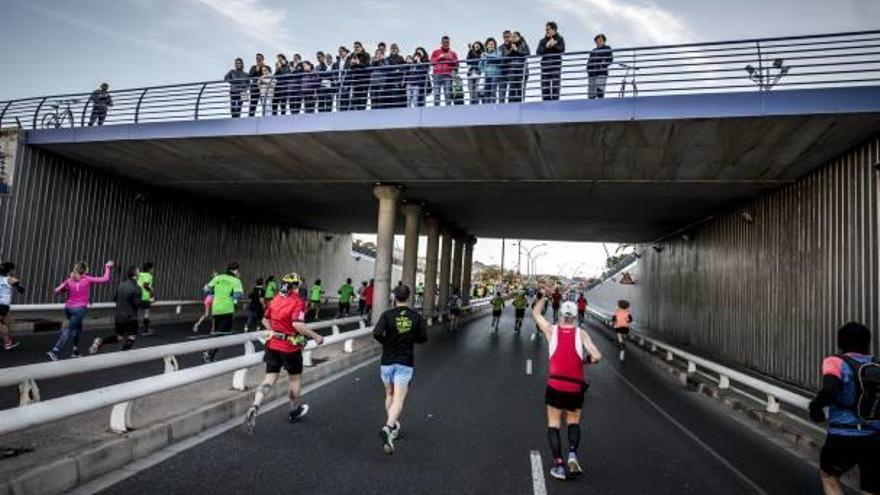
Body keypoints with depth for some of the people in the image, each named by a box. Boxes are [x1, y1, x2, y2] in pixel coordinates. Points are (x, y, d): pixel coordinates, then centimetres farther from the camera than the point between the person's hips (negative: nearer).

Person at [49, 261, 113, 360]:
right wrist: (107, 268, 10)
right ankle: (54, 351, -14)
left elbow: (56, 291, 7)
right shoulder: (87, 279, -5)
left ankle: (75, 350, 24)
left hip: (68, 307, 6)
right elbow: (105, 279, -2)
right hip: (79, 309, -6)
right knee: (69, 330, -3)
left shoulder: (69, 280, 6)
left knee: (78, 327, 23)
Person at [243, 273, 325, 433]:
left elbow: (265, 320, 16)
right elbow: (298, 325, -28)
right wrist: (316, 336, -21)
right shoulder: (297, 302, -16)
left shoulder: (275, 300, 5)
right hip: (290, 347, -5)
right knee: (295, 378, 16)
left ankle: (254, 407, -11)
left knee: (269, 379, 9)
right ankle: (295, 411, 31)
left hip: (273, 345, 5)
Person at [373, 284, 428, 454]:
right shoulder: (416, 316, -2)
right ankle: (388, 428, -26)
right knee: (398, 399, -6)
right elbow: (423, 338, 0)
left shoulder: (387, 315, -7)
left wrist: (386, 341, 1)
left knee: (389, 395, 20)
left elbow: (376, 333, -18)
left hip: (387, 361, 1)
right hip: (406, 362, -1)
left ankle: (393, 425, 33)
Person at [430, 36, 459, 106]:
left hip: (447, 76, -1)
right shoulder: (436, 52, 19)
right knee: (436, 94, -7)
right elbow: (432, 62, 7)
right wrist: (440, 57, -3)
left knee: (448, 94, -12)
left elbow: (456, 64, 10)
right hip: (437, 75, 1)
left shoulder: (453, 53, 18)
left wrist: (451, 58, -4)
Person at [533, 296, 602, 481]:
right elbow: (597, 357, -13)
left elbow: (535, 313, 15)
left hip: (555, 386, 0)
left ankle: (559, 465, 2)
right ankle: (572, 454, -1)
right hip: (575, 387, 0)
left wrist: (544, 297, 28)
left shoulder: (551, 330, 0)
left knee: (553, 425, 10)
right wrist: (587, 360, 9)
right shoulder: (581, 333, -3)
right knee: (574, 422, 20)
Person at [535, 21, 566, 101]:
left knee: (555, 86, -8)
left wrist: (554, 45, -16)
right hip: (545, 65, 2)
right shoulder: (543, 41, 15)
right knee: (545, 87, -3)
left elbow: (562, 49, -6)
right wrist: (546, 46, -13)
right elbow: (538, 52, 1)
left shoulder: (560, 39, 9)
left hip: (556, 64, -2)